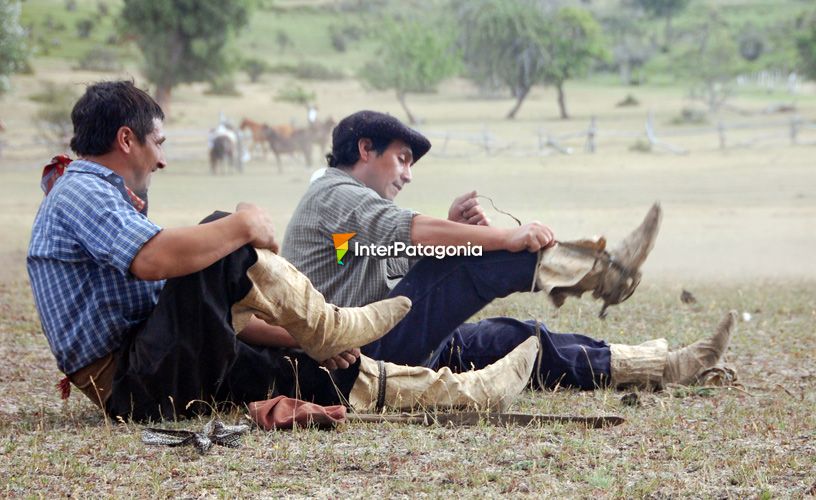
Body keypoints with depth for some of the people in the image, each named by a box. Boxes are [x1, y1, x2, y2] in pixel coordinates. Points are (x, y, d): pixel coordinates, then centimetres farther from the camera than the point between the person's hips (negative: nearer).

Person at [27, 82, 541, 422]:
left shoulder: (102, 198, 24)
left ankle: (465, 392, 13)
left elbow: (208, 310, 21)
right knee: (224, 243, -20)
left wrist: (292, 337, 12)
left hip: (156, 375, 10)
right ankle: (327, 326, -1)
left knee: (323, 370, 8)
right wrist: (245, 227, -17)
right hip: (130, 382, -10)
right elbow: (156, 260, -31)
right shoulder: (80, 194, -9)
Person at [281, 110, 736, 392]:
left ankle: (657, 367, 1)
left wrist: (456, 230, -1)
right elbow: (409, 230, -26)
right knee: (475, 264, -20)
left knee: (512, 338, 5)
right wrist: (506, 237, -29)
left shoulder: (354, 204, 27)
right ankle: (599, 270, -16)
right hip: (367, 350, -10)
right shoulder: (336, 195, -8)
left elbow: (413, 258, 19)